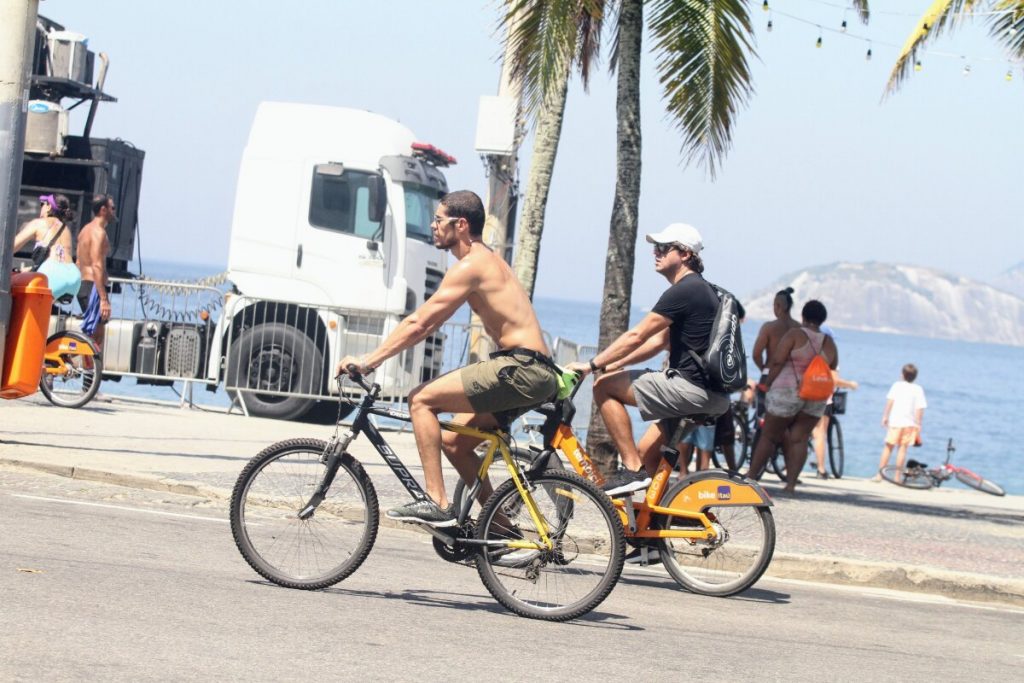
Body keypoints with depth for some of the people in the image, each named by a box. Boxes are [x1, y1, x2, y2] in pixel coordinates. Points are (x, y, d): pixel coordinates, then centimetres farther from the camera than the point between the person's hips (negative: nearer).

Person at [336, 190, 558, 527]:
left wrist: (367, 360, -9)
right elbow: (427, 324, 25)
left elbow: (418, 323, -14)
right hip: (536, 373, 10)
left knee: (422, 399, -10)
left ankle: (437, 504, -13)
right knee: (454, 441, 17)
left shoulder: (471, 266, -10)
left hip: (521, 369, -10)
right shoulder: (488, 261, 22)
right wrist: (376, 358, 20)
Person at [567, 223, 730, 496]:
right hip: (713, 396, 10)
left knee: (604, 386, -8)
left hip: (691, 388, -10)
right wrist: (612, 365, 19)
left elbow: (636, 337, -14)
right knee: (647, 454, 20)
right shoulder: (698, 289, 20)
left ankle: (632, 469, -9)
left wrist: (592, 365, -9)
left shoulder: (684, 292, -12)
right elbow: (659, 341, 24)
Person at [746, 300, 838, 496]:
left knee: (769, 436, 6)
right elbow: (831, 371, 10)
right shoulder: (830, 343, 6)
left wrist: (767, 384, -3)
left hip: (787, 391, -4)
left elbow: (777, 362, -12)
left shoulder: (795, 335, -9)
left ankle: (751, 477, 12)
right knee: (799, 439, 6)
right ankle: (791, 483, 0)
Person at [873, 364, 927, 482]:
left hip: (895, 421, 0)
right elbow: (920, 409, -3)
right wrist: (918, 425, 1)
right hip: (910, 423, 0)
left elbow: (890, 401, -6)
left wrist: (885, 416, -1)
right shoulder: (918, 389, 3)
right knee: (902, 448, 3)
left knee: (888, 447, 7)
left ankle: (879, 475, 5)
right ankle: (897, 476, 0)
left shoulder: (897, 385, 4)